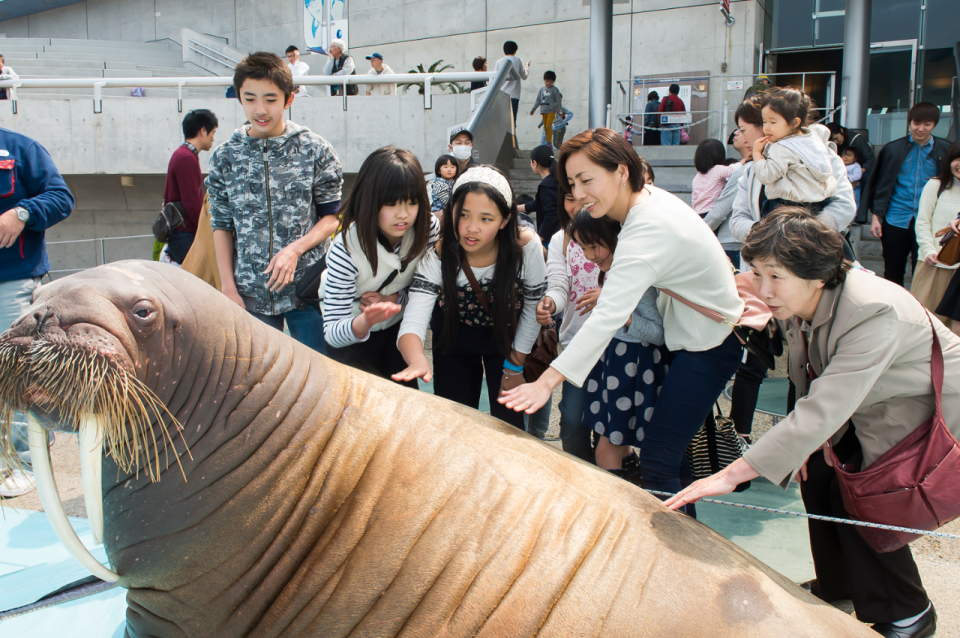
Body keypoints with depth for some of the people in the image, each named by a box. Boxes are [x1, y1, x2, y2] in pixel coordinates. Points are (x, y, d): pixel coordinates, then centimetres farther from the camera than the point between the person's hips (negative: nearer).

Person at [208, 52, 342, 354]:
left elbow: (332, 215, 2)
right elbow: (221, 226, 9)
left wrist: (295, 249, -14)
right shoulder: (225, 157, 4)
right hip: (251, 294, 2)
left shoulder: (315, 150, -2)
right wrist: (228, 287, 3)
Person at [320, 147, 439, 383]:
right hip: (352, 330, -3)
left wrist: (396, 299, -22)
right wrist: (366, 321, -55)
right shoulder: (346, 250, -34)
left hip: (398, 323, 4)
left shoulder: (429, 229, -22)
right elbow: (332, 333, -34)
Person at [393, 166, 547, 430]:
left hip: (506, 337, 0)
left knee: (508, 425, 0)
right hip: (454, 340, 0)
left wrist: (515, 366, -7)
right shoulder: (438, 256, -30)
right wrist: (417, 361, -60)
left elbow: (533, 309, -14)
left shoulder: (525, 245, -29)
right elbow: (413, 323, -38)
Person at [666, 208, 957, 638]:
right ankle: (836, 587, 22)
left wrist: (731, 475, -46)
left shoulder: (874, 313, -39)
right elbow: (811, 381, 6)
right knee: (816, 472, -1)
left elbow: (822, 410, -44)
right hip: (874, 405, 8)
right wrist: (818, 434, -9)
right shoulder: (800, 301, -13)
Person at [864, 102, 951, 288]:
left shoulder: (944, 151, 2)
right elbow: (881, 185, 4)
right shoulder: (893, 149, 2)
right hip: (895, 221, 1)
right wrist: (876, 216, -2)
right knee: (892, 274, 10)